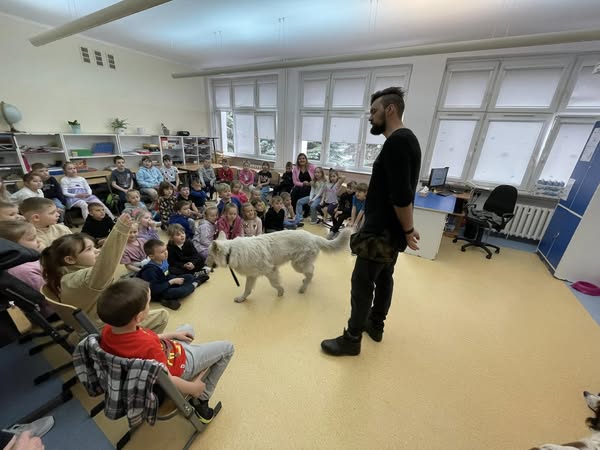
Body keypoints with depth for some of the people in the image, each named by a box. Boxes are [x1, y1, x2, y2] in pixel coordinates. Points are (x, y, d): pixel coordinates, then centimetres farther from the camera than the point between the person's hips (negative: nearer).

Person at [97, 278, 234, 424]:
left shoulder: (108, 330, -20)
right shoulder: (148, 345, -42)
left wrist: (172, 335, 6)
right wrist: (193, 387, -9)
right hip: (178, 365, -7)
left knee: (188, 328, 31)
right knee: (227, 347, 4)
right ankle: (201, 401, 12)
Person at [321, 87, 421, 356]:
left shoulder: (396, 142, -19)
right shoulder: (405, 140, 14)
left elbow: (401, 196, -25)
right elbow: (398, 192, 14)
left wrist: (408, 230, -13)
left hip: (382, 231, -10)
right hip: (389, 229, 10)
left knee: (362, 284, 0)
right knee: (383, 278, 19)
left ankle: (352, 339, 17)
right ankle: (375, 325, 37)